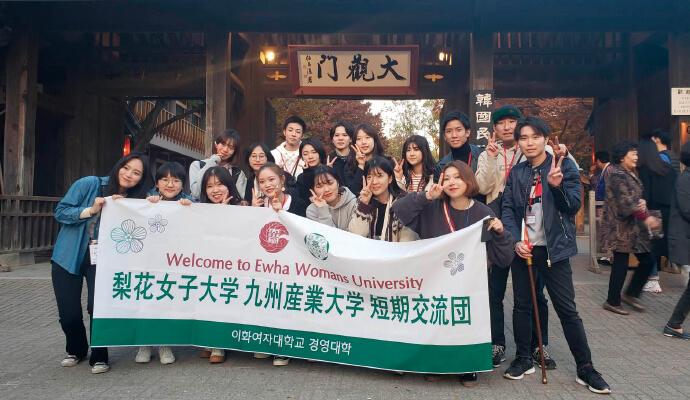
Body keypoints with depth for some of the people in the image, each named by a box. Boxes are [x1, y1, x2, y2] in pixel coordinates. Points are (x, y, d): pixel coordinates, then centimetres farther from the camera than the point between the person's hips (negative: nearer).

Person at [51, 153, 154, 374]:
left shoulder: (135, 201, -3)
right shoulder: (89, 184, -11)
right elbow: (60, 212, -11)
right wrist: (90, 210, -25)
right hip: (68, 258, 0)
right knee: (68, 313, 3)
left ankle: (99, 357, 9)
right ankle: (76, 350, 33)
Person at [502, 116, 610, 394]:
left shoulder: (564, 166, -3)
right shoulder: (516, 173, 6)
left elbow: (574, 205, -8)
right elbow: (508, 210, 3)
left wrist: (557, 186, -27)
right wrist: (516, 241, -10)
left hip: (554, 249, -3)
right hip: (523, 248, 4)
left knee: (567, 309, 1)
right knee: (521, 305, 11)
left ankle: (585, 368, 14)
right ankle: (523, 359, 25)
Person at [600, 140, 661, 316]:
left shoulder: (629, 174, 16)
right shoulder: (617, 175, -15)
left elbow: (636, 197, 18)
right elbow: (625, 202, -23)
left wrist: (642, 202, -5)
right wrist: (646, 217, -29)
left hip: (633, 227, 10)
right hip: (620, 228, -10)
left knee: (647, 260, 9)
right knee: (620, 265, -2)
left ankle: (631, 294, 21)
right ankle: (612, 302, 12)